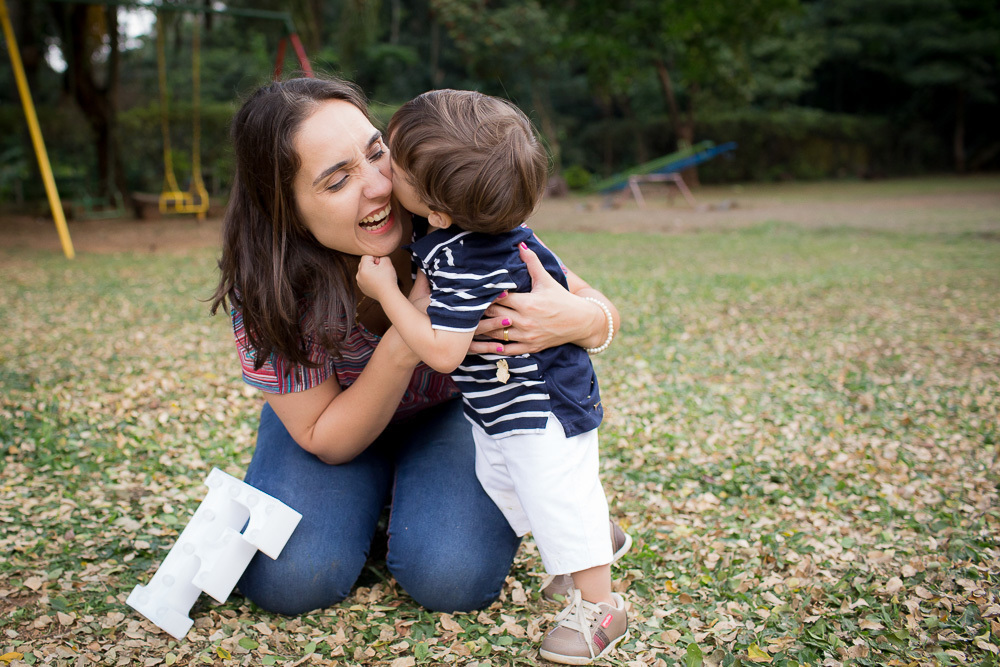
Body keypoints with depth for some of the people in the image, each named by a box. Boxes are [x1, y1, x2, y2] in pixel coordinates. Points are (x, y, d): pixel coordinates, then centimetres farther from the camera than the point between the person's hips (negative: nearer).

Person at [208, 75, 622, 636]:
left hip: (452, 405, 0)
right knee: (288, 578, -20)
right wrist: (404, 344, -41)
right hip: (343, 420, 1)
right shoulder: (265, 290, -29)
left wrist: (580, 319, -48)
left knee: (454, 578, -23)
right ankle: (376, 493, 10)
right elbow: (324, 440, -22)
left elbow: (595, 305, -21)